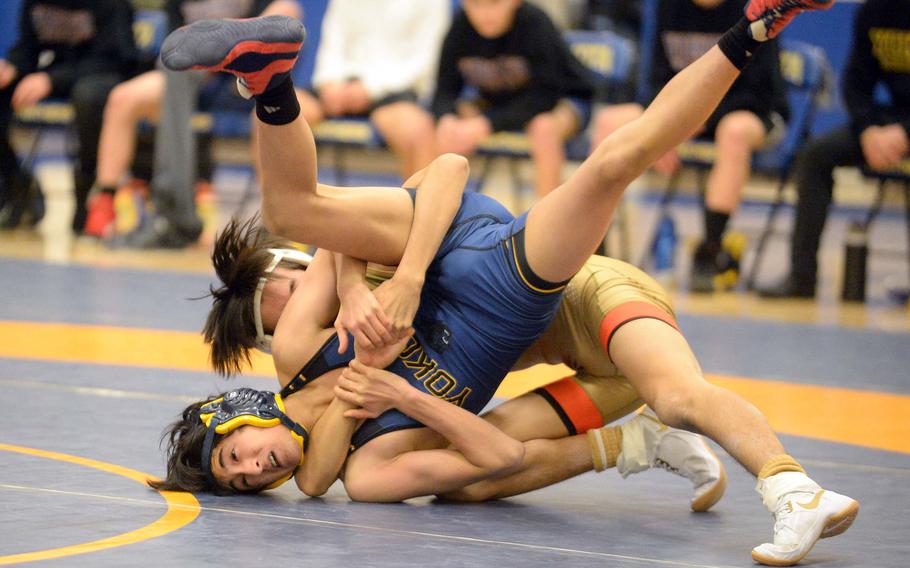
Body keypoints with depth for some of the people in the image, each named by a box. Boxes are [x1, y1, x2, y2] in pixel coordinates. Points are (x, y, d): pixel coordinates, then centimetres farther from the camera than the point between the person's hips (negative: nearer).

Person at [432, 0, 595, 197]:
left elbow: (544, 97, -30)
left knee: (544, 127, -37)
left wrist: (485, 124, -39)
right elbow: (446, 90, -13)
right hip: (495, 100, 4)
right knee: (443, 128, -19)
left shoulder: (535, 24, -29)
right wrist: (446, 119, -37)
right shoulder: (461, 25, -18)